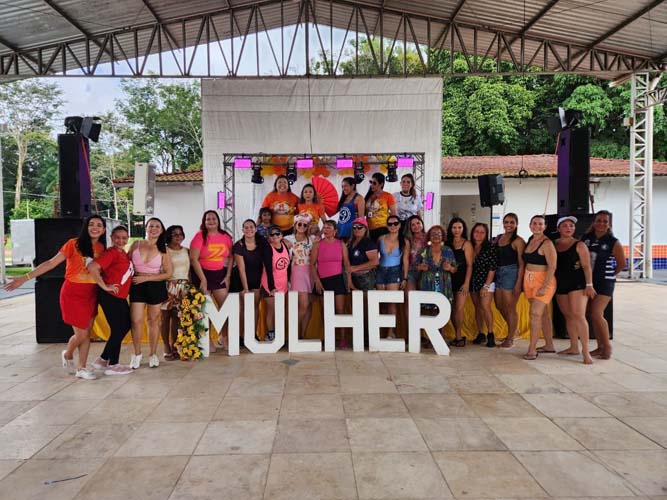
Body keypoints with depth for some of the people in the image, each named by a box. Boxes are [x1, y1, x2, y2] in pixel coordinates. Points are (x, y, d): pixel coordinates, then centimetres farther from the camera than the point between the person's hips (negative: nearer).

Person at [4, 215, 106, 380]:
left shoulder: (101, 247, 3)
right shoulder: (73, 244, -12)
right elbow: (51, 263, -12)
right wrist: (26, 277, -15)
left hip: (91, 294, 5)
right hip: (73, 293, -5)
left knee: (87, 333, 8)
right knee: (81, 334, 0)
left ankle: (81, 368, 21)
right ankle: (67, 355, 32)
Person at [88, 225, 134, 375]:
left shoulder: (123, 253, 11)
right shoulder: (111, 253, -15)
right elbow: (92, 267, -26)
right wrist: (105, 286, -19)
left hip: (121, 297, 9)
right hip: (110, 297, -9)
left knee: (126, 325, 16)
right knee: (118, 329, 1)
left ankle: (102, 359, 26)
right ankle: (112, 365, 16)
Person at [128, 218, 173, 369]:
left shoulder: (163, 250, -3)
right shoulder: (136, 244, 1)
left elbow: (168, 273, -6)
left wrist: (146, 278, -12)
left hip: (156, 286, -1)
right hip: (137, 286, 1)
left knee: (153, 320, 8)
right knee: (136, 320, -3)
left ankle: (153, 354, 22)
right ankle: (137, 354, 15)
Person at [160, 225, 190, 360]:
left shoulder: (186, 251, 13)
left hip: (183, 287, 4)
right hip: (168, 286, -3)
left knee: (177, 317, 4)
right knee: (166, 316, -1)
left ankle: (174, 347, 13)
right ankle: (167, 348, 6)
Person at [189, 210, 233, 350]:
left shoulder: (225, 236, 4)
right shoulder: (200, 236, -7)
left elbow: (230, 256, 9)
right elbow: (193, 259, -12)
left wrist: (228, 276, 1)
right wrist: (203, 280, -13)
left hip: (220, 274, 3)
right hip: (202, 274, -3)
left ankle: (223, 337, 20)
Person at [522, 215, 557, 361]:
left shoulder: (547, 243, -13)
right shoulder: (530, 240, 10)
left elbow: (552, 266, -17)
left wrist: (544, 287, -22)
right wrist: (523, 283, 8)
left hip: (543, 281, -7)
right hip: (529, 281, 7)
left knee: (535, 314, -12)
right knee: (543, 314, 14)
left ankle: (532, 350, -10)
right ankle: (549, 345, 25)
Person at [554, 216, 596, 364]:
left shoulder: (579, 245, -3)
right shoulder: (554, 245, 9)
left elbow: (586, 266, -7)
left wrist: (589, 284, -15)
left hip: (577, 283, -5)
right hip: (560, 284, 5)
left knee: (578, 315, -14)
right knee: (568, 316, 11)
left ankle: (586, 351, -13)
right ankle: (574, 347, 20)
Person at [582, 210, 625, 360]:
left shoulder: (613, 242, -8)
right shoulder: (586, 238, 2)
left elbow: (622, 264, 3)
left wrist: (610, 274, 10)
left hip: (604, 283, -5)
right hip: (588, 281, 5)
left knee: (597, 314, -14)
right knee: (593, 315, 9)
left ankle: (607, 346, 3)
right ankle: (600, 347, 20)